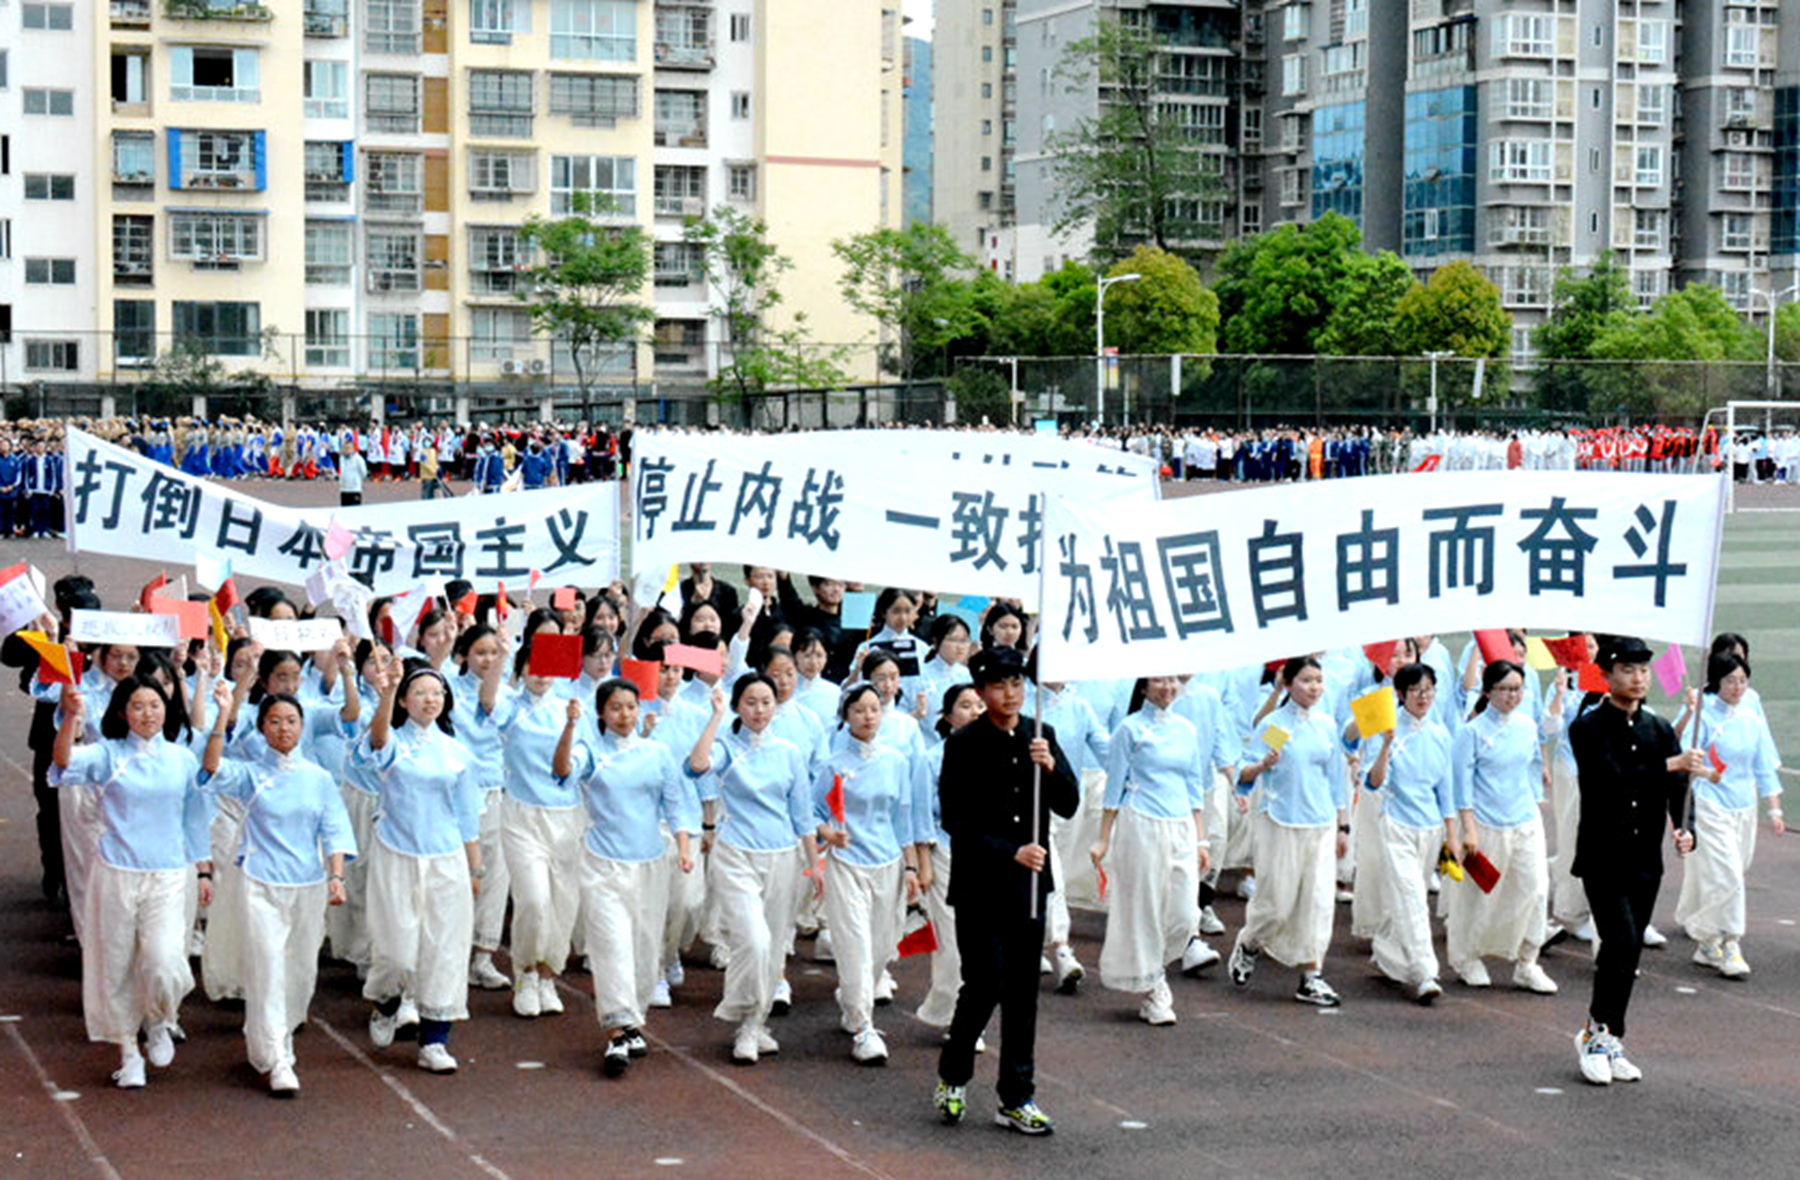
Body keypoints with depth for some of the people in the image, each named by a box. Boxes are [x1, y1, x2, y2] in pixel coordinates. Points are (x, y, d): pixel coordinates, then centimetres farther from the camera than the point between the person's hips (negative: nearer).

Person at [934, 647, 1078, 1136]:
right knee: (984, 985, -6)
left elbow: (1069, 806, 3)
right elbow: (954, 820, -10)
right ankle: (952, 1077, 19)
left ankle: (1017, 1099, 15)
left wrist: (1051, 768, -16)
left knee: (1023, 991, 7)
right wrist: (1010, 853, -18)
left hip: (1029, 884, 4)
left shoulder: (1042, 738, 5)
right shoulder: (963, 745, -8)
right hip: (979, 886, -4)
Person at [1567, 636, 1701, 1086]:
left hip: (1645, 861, 5)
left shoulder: (1660, 730, 10)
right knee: (1622, 943, -17)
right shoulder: (1588, 728, -6)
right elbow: (1609, 778, -21)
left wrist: (1684, 828, -19)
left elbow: (1677, 787, 0)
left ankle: (1609, 1042, 19)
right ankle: (1598, 1032, -1)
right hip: (1602, 857, -5)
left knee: (1628, 951, 8)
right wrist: (1669, 764, -28)